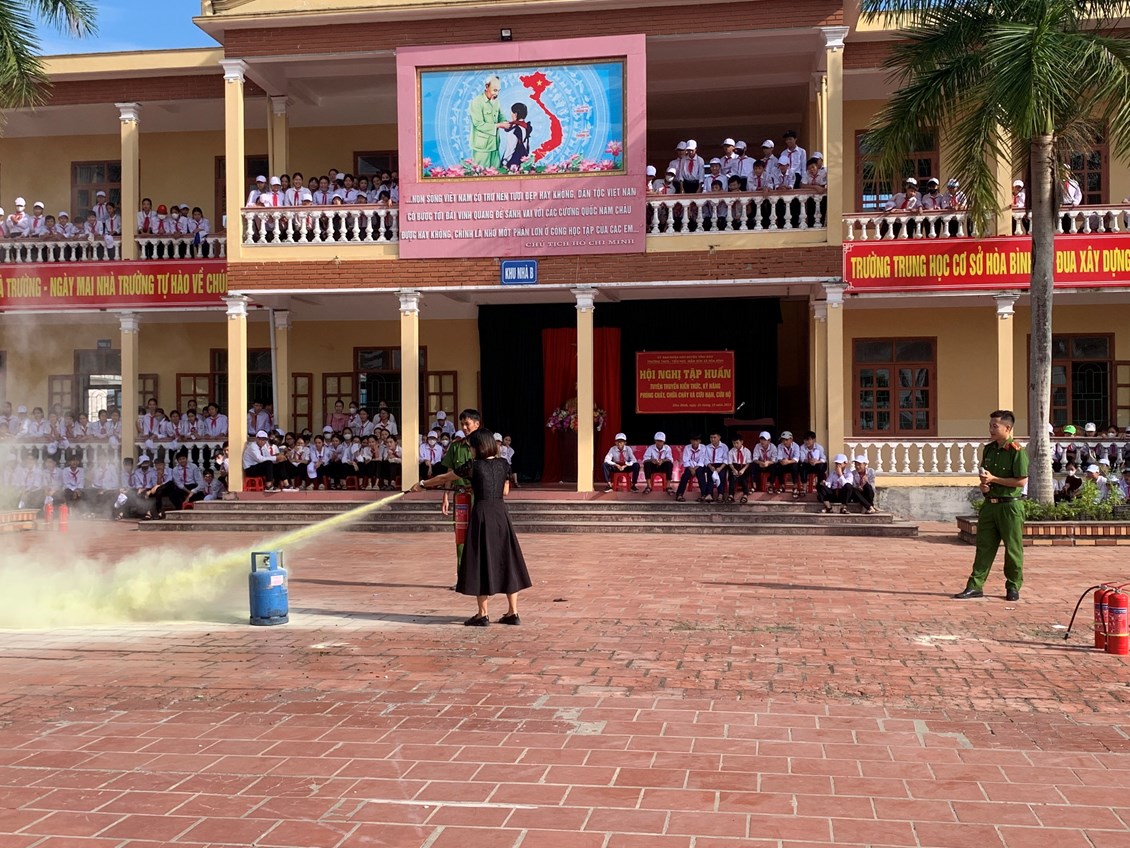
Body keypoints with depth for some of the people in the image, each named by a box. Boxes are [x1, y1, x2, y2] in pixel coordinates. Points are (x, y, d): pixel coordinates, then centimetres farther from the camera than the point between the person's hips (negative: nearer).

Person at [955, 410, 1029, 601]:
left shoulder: (1016, 451, -11)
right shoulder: (988, 449, 11)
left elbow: (1022, 480, -16)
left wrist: (993, 479, -16)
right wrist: (983, 485, 2)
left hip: (1010, 505, -6)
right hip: (989, 504, 7)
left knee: (1013, 548, 4)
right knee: (984, 546, 6)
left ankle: (1013, 587, 16)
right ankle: (975, 586, 7)